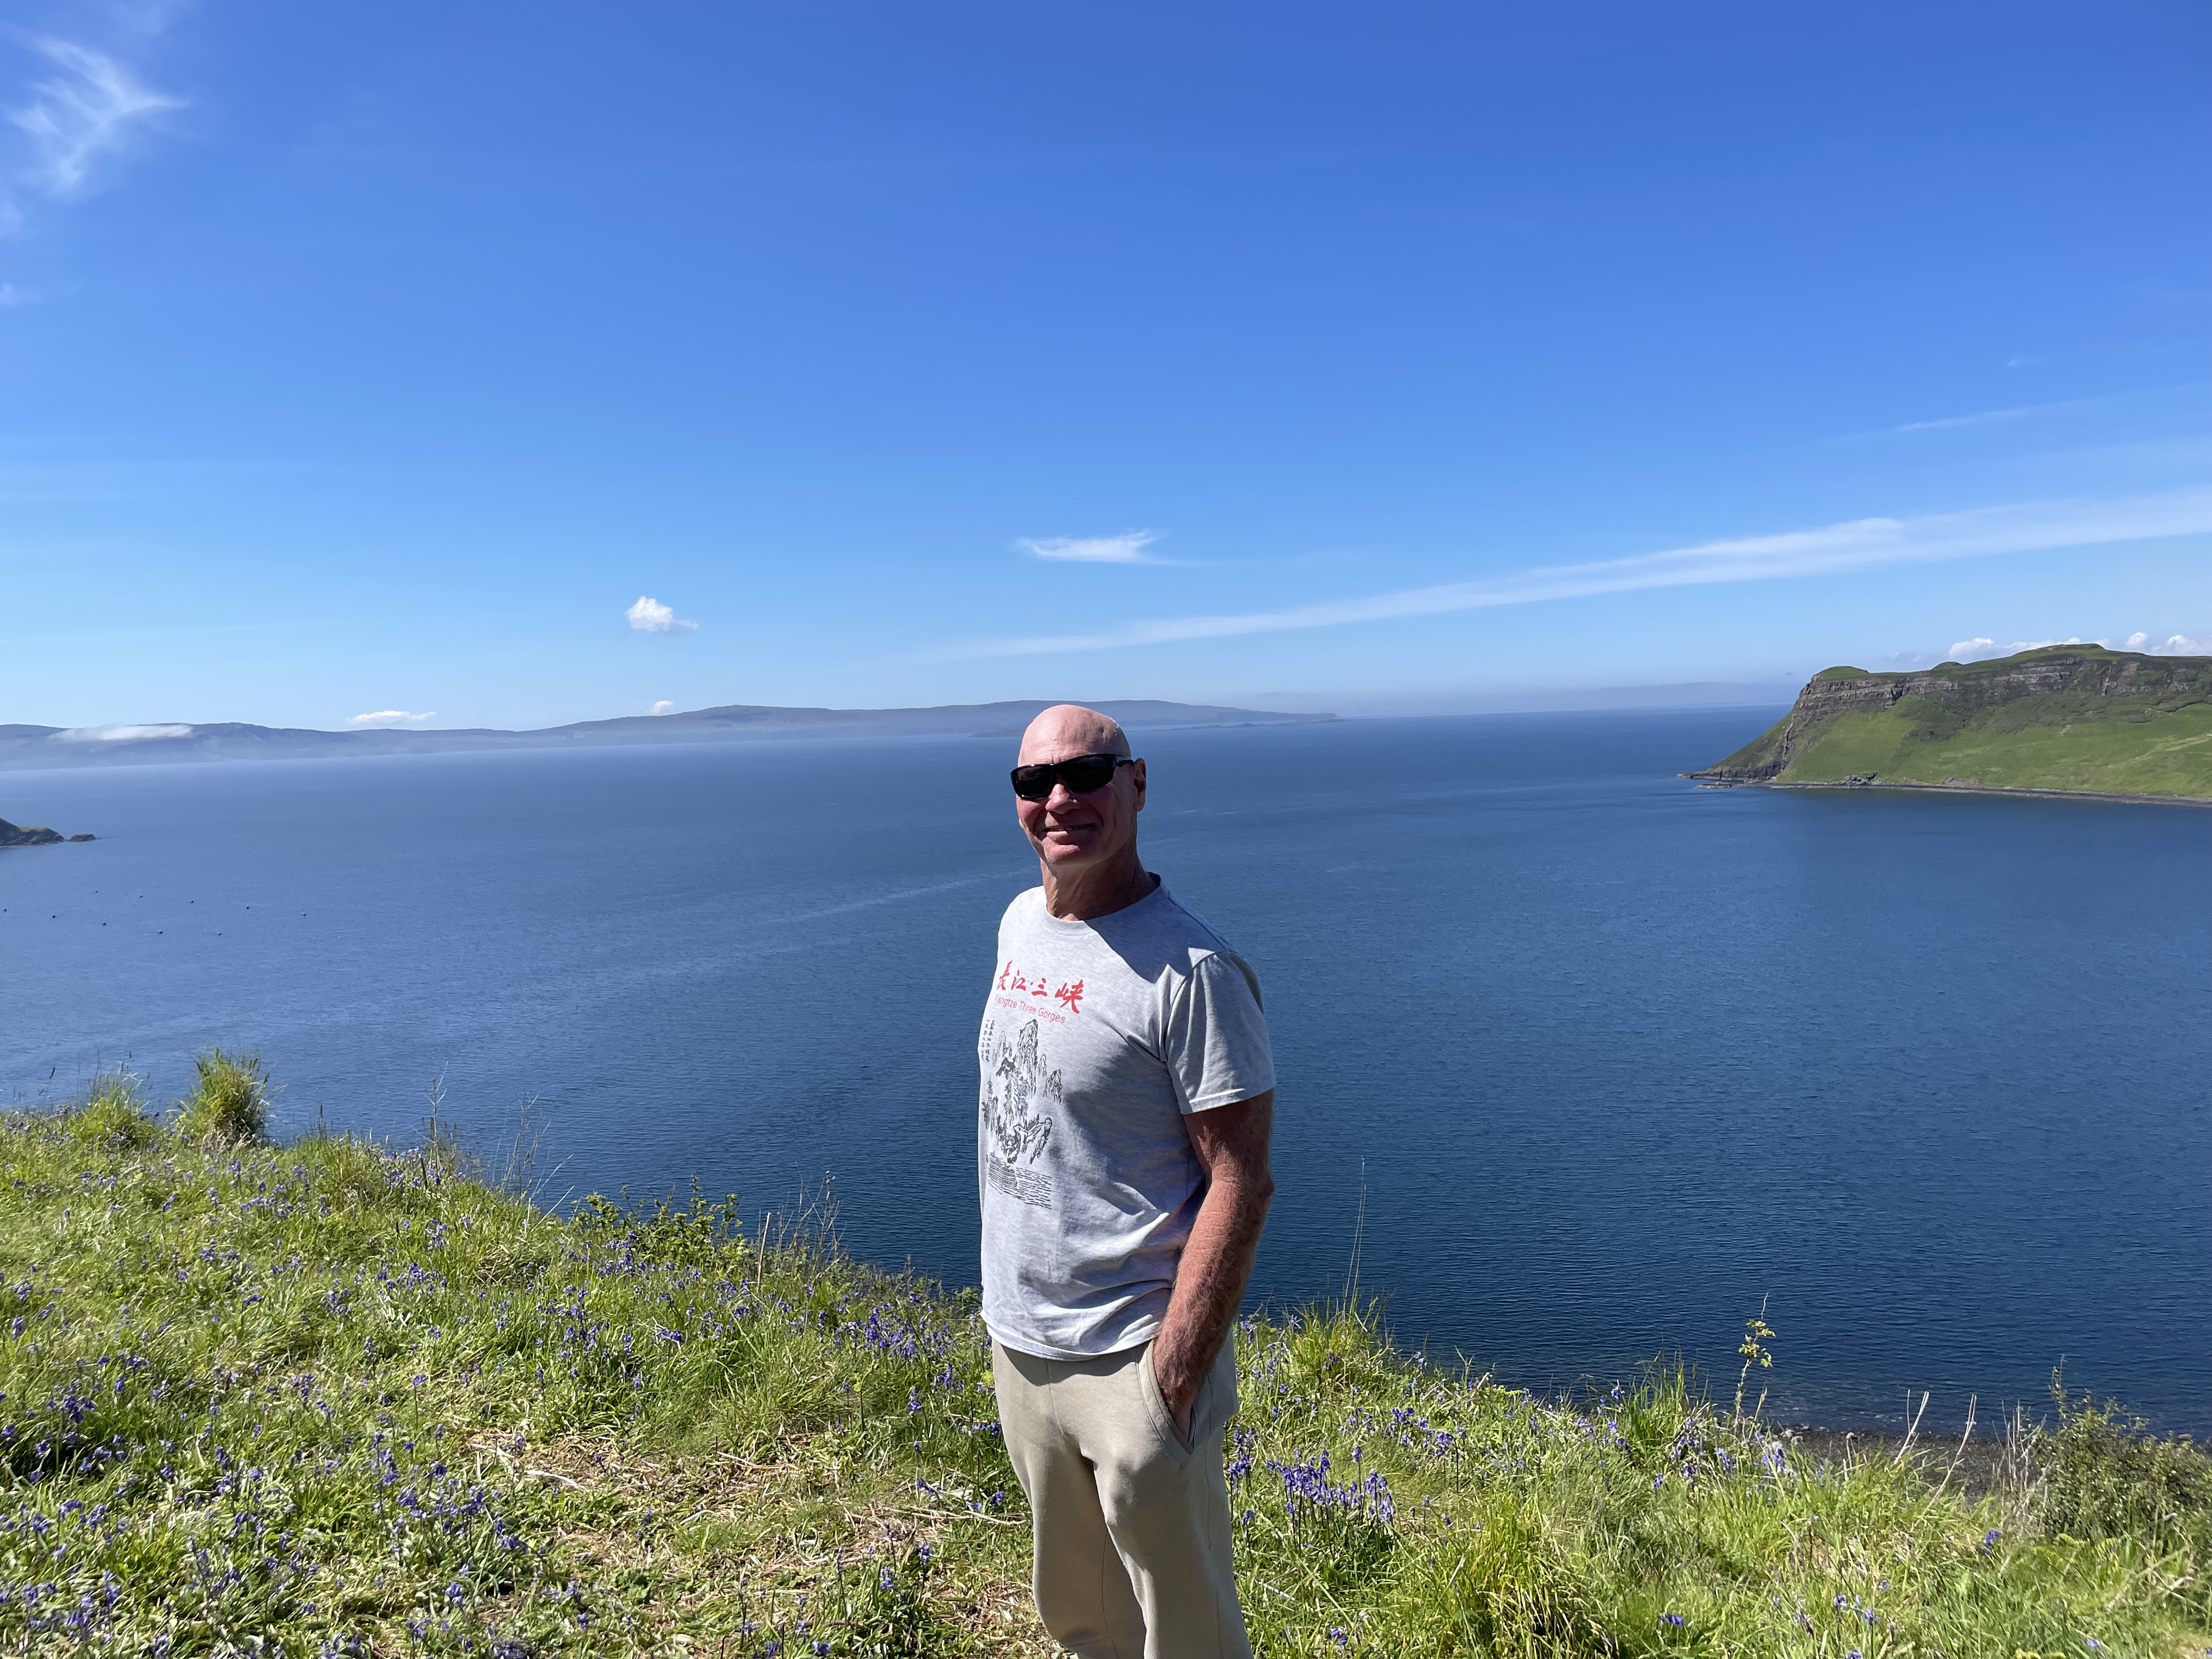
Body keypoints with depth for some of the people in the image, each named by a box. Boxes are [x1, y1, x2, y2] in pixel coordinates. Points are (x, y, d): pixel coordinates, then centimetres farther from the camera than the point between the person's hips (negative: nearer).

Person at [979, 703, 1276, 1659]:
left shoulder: (1191, 971, -20)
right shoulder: (1018, 924, 4)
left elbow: (1241, 1184, -19)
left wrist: (1170, 1377, -21)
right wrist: (1008, 1311, 15)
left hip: (1129, 1363, -7)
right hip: (1016, 1342, 7)